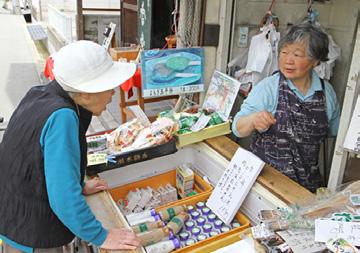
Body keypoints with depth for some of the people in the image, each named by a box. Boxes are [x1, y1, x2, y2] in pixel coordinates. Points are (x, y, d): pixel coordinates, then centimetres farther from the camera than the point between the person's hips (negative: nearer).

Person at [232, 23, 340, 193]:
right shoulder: (267, 87, -11)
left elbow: (334, 133, 14)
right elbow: (238, 129, -14)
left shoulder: (327, 91, -1)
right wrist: (253, 120, -35)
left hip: (309, 182, 3)